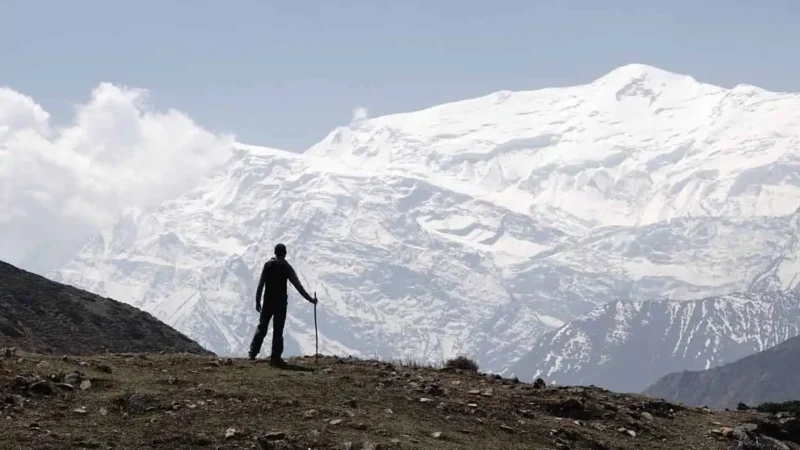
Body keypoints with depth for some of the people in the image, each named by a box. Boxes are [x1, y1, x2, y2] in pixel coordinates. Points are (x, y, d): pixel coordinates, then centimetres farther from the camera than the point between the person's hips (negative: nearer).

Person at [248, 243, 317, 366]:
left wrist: (257, 301, 6)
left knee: (262, 327, 12)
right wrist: (310, 299, 2)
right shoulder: (287, 267, -4)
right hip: (281, 302, -2)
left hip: (268, 301, 2)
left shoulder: (267, 265, 1)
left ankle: (253, 353, 11)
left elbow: (260, 284, -1)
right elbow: (298, 286, -4)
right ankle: (275, 358, 0)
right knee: (278, 330, 1)